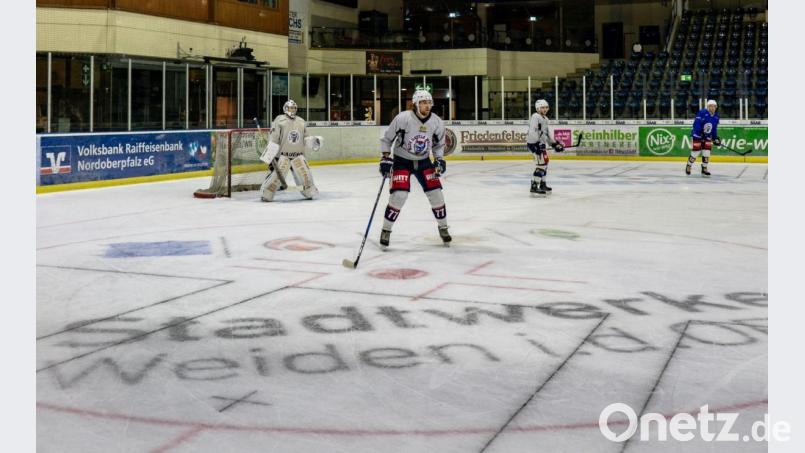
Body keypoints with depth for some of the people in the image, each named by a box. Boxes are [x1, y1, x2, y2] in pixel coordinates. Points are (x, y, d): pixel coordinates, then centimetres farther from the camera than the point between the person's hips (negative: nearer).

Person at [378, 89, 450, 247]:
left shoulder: (437, 122, -10)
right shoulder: (403, 118, -22)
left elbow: (439, 143, 8)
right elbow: (386, 138, -10)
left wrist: (439, 159, -5)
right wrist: (385, 158, -16)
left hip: (423, 162, 4)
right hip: (402, 161, -4)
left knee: (436, 193, -3)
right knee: (399, 195, -17)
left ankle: (443, 228, 19)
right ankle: (386, 231, 0)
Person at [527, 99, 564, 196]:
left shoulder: (545, 119, 19)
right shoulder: (535, 117, -13)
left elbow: (547, 133, 26)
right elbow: (532, 131, -23)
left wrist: (555, 144, 19)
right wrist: (536, 144, -30)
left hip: (541, 143, 11)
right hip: (534, 143, -11)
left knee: (544, 162, 20)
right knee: (542, 163, -18)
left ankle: (542, 184, 33)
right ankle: (534, 187, -21)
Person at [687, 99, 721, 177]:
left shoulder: (716, 116, 5)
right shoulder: (702, 113, -18)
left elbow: (714, 129, 14)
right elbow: (696, 123, -24)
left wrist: (715, 138, 7)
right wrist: (700, 132, -32)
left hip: (707, 136, 6)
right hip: (697, 135, -6)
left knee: (706, 152, -2)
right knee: (696, 151, -6)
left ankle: (704, 168, 9)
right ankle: (688, 166, 15)